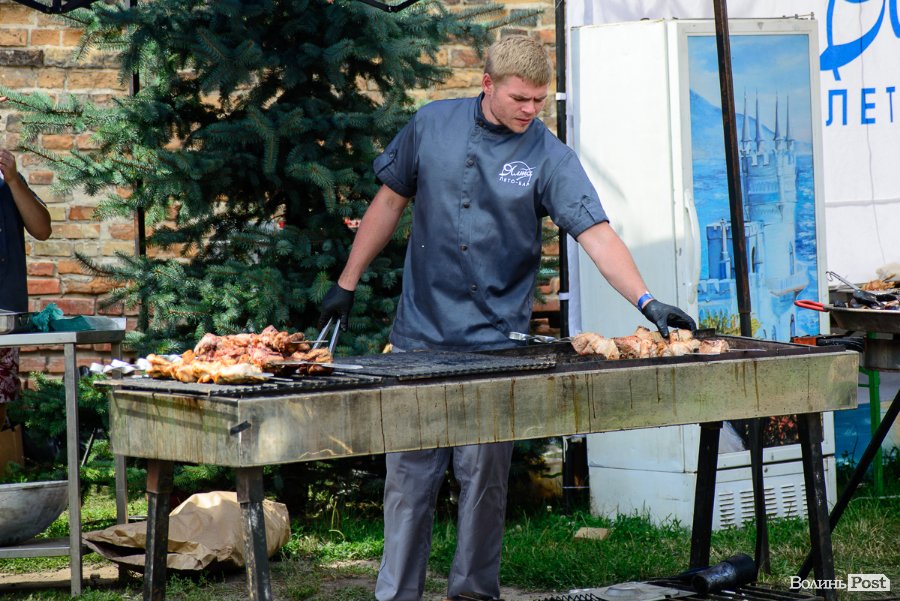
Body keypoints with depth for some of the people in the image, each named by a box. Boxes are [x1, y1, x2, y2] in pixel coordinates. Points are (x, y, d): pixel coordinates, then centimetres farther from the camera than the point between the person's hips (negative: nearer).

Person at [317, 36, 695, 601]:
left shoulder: (550, 158, -5)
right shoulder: (431, 125, 2)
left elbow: (597, 234, -15)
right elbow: (391, 201, 13)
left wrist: (646, 300, -29)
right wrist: (347, 282, 13)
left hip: (495, 341, -2)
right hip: (420, 335, 2)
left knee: (486, 478, 1)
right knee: (409, 475, 4)